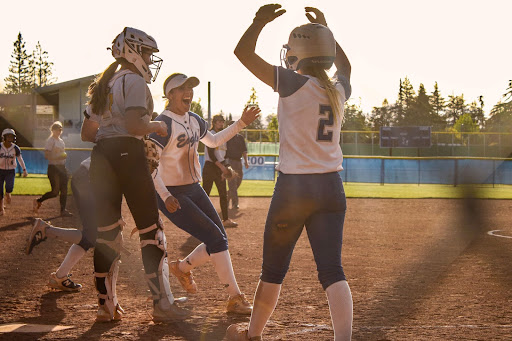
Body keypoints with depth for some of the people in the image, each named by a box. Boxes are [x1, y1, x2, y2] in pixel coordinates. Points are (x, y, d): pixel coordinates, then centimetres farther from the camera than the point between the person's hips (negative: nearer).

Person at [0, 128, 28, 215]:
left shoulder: (16, 148, -5)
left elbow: (20, 159, 7)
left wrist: (24, 170, 5)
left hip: (11, 171, 0)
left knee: (9, 187, -23)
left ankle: (7, 194, 15)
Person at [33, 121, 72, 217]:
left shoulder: (61, 141, 17)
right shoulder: (50, 141, -9)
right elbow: (47, 156, -16)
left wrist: (64, 155, 10)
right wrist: (59, 157, -23)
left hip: (62, 167, 8)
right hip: (53, 167, -8)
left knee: (64, 190, 3)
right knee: (55, 191, -10)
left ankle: (63, 210, 5)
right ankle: (38, 201, 9)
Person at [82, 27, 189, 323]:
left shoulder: (104, 83, 20)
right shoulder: (134, 80, -5)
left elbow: (87, 130, 20)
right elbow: (134, 123, -19)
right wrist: (158, 127, -1)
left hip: (101, 155, 8)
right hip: (127, 154, -8)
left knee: (107, 231, 9)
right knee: (151, 230, -2)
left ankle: (106, 304, 10)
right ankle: (163, 304, -2)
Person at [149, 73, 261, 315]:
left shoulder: (194, 120, 9)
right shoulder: (163, 123, -17)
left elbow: (213, 141, 26)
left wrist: (241, 123, 18)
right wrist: (165, 196, -30)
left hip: (194, 189, 8)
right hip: (172, 194, -8)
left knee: (219, 242, 4)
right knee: (216, 239, -13)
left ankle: (182, 267, 29)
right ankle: (235, 299, -5)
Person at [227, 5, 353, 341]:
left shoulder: (294, 84, -10)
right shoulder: (339, 90, 6)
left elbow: (243, 52, -8)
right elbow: (344, 65, 32)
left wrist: (261, 20, 4)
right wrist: (325, 29, 33)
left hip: (293, 187, -4)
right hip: (331, 187, 4)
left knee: (273, 268, 11)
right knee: (332, 269, 0)